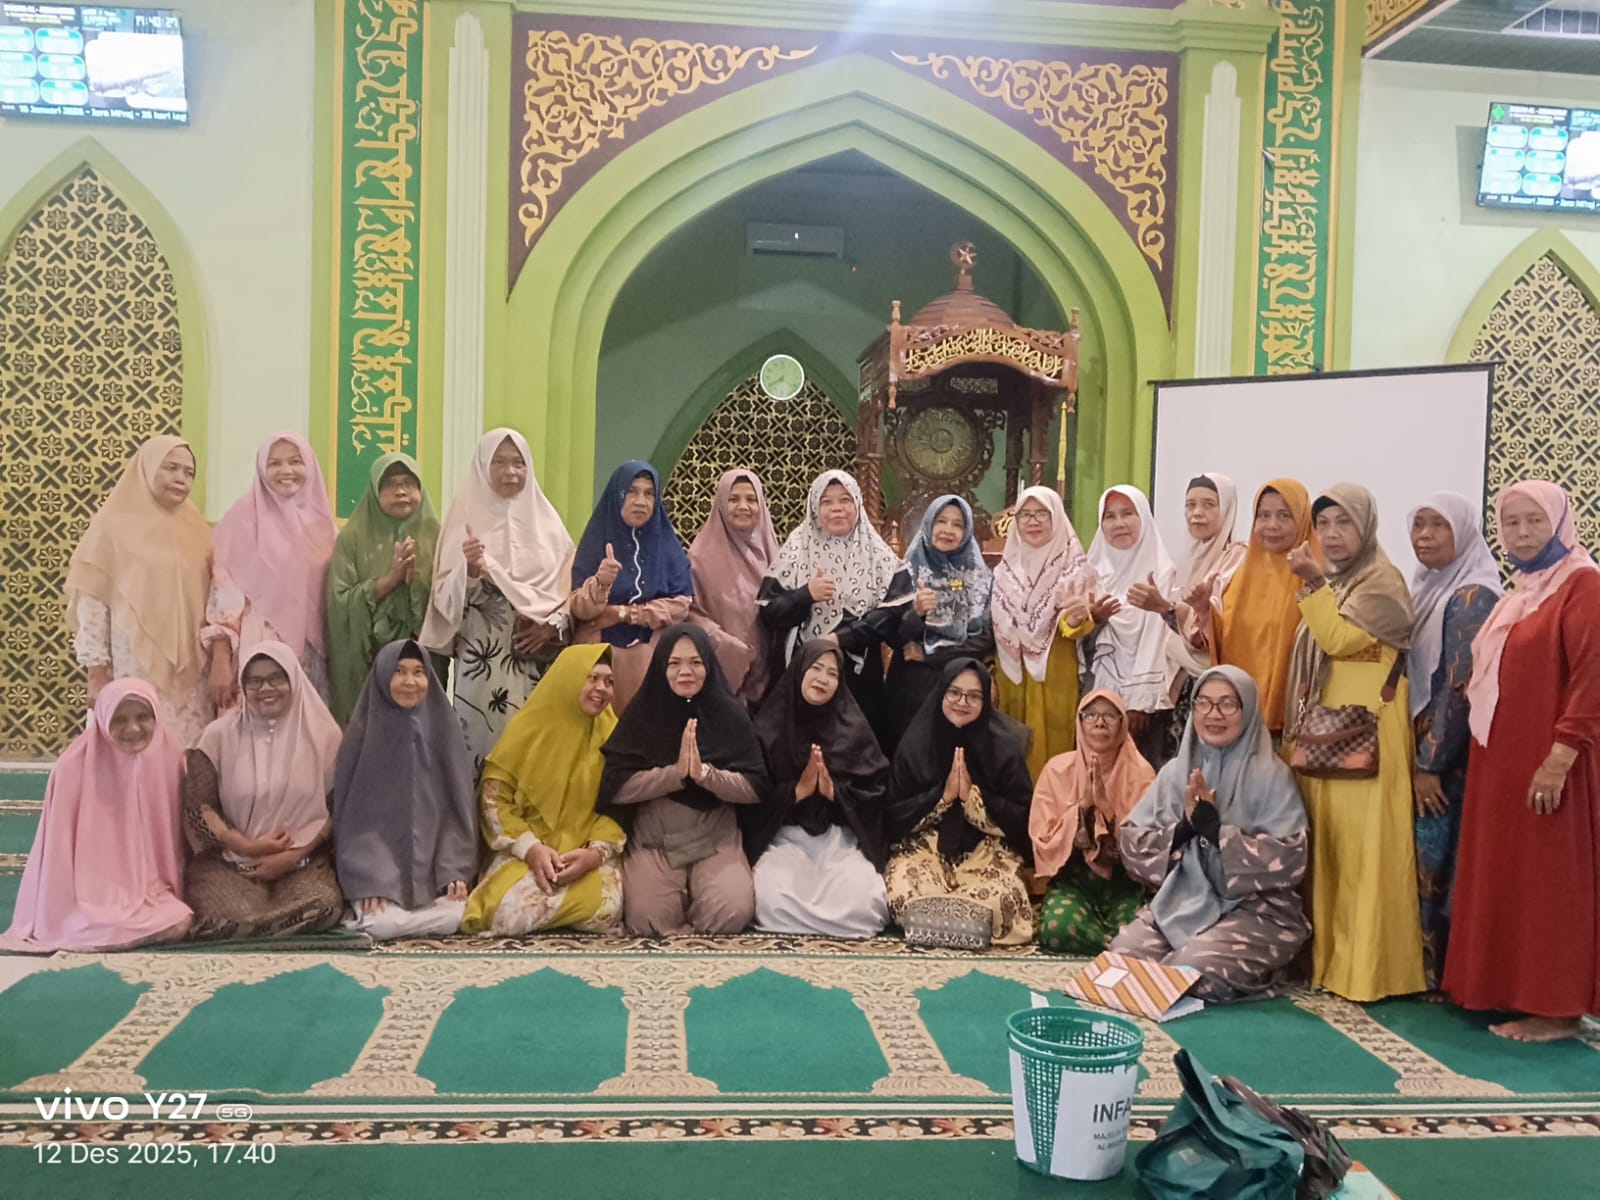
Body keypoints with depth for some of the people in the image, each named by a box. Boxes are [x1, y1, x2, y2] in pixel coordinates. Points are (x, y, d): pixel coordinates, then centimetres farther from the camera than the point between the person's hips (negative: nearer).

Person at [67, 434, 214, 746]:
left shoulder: (197, 530, 11)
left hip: (189, 676, 4)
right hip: (134, 671, -4)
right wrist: (97, 674, -8)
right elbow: (91, 602, -3)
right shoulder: (114, 525, -2)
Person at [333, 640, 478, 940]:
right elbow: (356, 814, -5)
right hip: (377, 868, -3)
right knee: (382, 925, -27)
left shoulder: (443, 728, 1)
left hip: (431, 868, 3)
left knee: (453, 917, -20)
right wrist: (367, 883, -16)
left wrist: (456, 872, -9)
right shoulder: (363, 733, -4)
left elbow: (458, 805, 2)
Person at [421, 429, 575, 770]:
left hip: (538, 655, 2)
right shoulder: (466, 516, 3)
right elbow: (447, 593, -1)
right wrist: (470, 570, -20)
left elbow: (569, 584, 9)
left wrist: (553, 625, -7)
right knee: (482, 731, -6)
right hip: (483, 655, -2)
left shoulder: (545, 518, 9)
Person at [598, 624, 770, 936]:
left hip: (717, 840, 0)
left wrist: (705, 774, -21)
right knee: (647, 919, -24)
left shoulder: (730, 715, 1)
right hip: (653, 840, 0)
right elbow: (616, 787, -9)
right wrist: (675, 772, -21)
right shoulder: (642, 714, -1)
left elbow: (756, 788, -5)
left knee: (733, 912, -26)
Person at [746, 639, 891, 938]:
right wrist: (798, 790, -15)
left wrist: (833, 790, -14)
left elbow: (874, 793, 2)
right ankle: (834, 921, -2)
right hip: (784, 837, -1)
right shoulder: (769, 726, 1)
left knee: (862, 904, -28)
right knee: (772, 903, -31)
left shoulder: (852, 727, 6)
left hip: (840, 838, 1)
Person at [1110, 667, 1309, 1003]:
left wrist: (1215, 829, -19)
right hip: (1180, 899, 4)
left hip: (1255, 908, -4)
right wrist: (1184, 827, -15)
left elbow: (1288, 859, -15)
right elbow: (1132, 844, 3)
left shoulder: (1270, 775, -5)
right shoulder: (1176, 771, 7)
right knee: (1123, 955, -20)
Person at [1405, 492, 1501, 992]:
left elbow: (1461, 687, -18)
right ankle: (1425, 966, 18)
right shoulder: (1427, 590, 13)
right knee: (1423, 862, 10)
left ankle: (1446, 975, 7)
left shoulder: (1472, 597, -13)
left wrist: (1430, 764, -17)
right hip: (1422, 750, 8)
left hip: (1450, 759, -8)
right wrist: (1415, 758, 14)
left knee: (1440, 864, -3)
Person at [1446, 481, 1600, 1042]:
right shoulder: (1521, 591, 16)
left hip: (1546, 764, -9)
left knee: (1551, 880, -1)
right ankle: (1514, 989, 22)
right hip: (1503, 761, 9)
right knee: (1507, 877, 13)